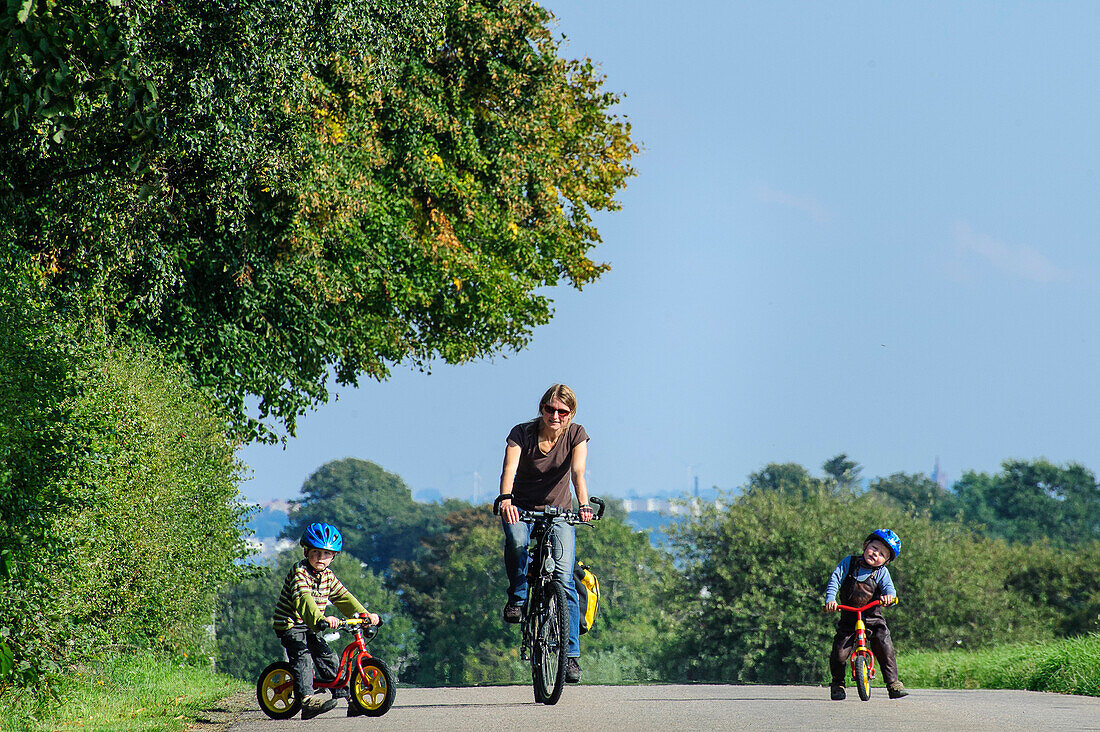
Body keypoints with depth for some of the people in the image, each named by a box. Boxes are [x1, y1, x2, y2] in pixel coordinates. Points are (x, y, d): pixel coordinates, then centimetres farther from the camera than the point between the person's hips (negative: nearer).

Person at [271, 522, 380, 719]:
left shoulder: (327, 575, 5)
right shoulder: (299, 572, -20)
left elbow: (343, 597, 3)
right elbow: (303, 599, -35)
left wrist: (364, 613, -12)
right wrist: (321, 619, -51)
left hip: (311, 627, 7)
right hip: (290, 624, -7)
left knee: (329, 659, 1)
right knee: (302, 657, -25)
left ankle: (348, 696, 6)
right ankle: (307, 699, -36)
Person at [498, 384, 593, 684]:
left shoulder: (576, 434, -11)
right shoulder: (522, 433, -15)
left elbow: (578, 471, -25)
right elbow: (509, 468, -31)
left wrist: (584, 505, -44)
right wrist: (506, 499, -51)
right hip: (522, 508, -1)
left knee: (564, 579, -14)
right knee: (516, 540, -37)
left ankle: (571, 655, -12)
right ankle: (517, 598, -11)